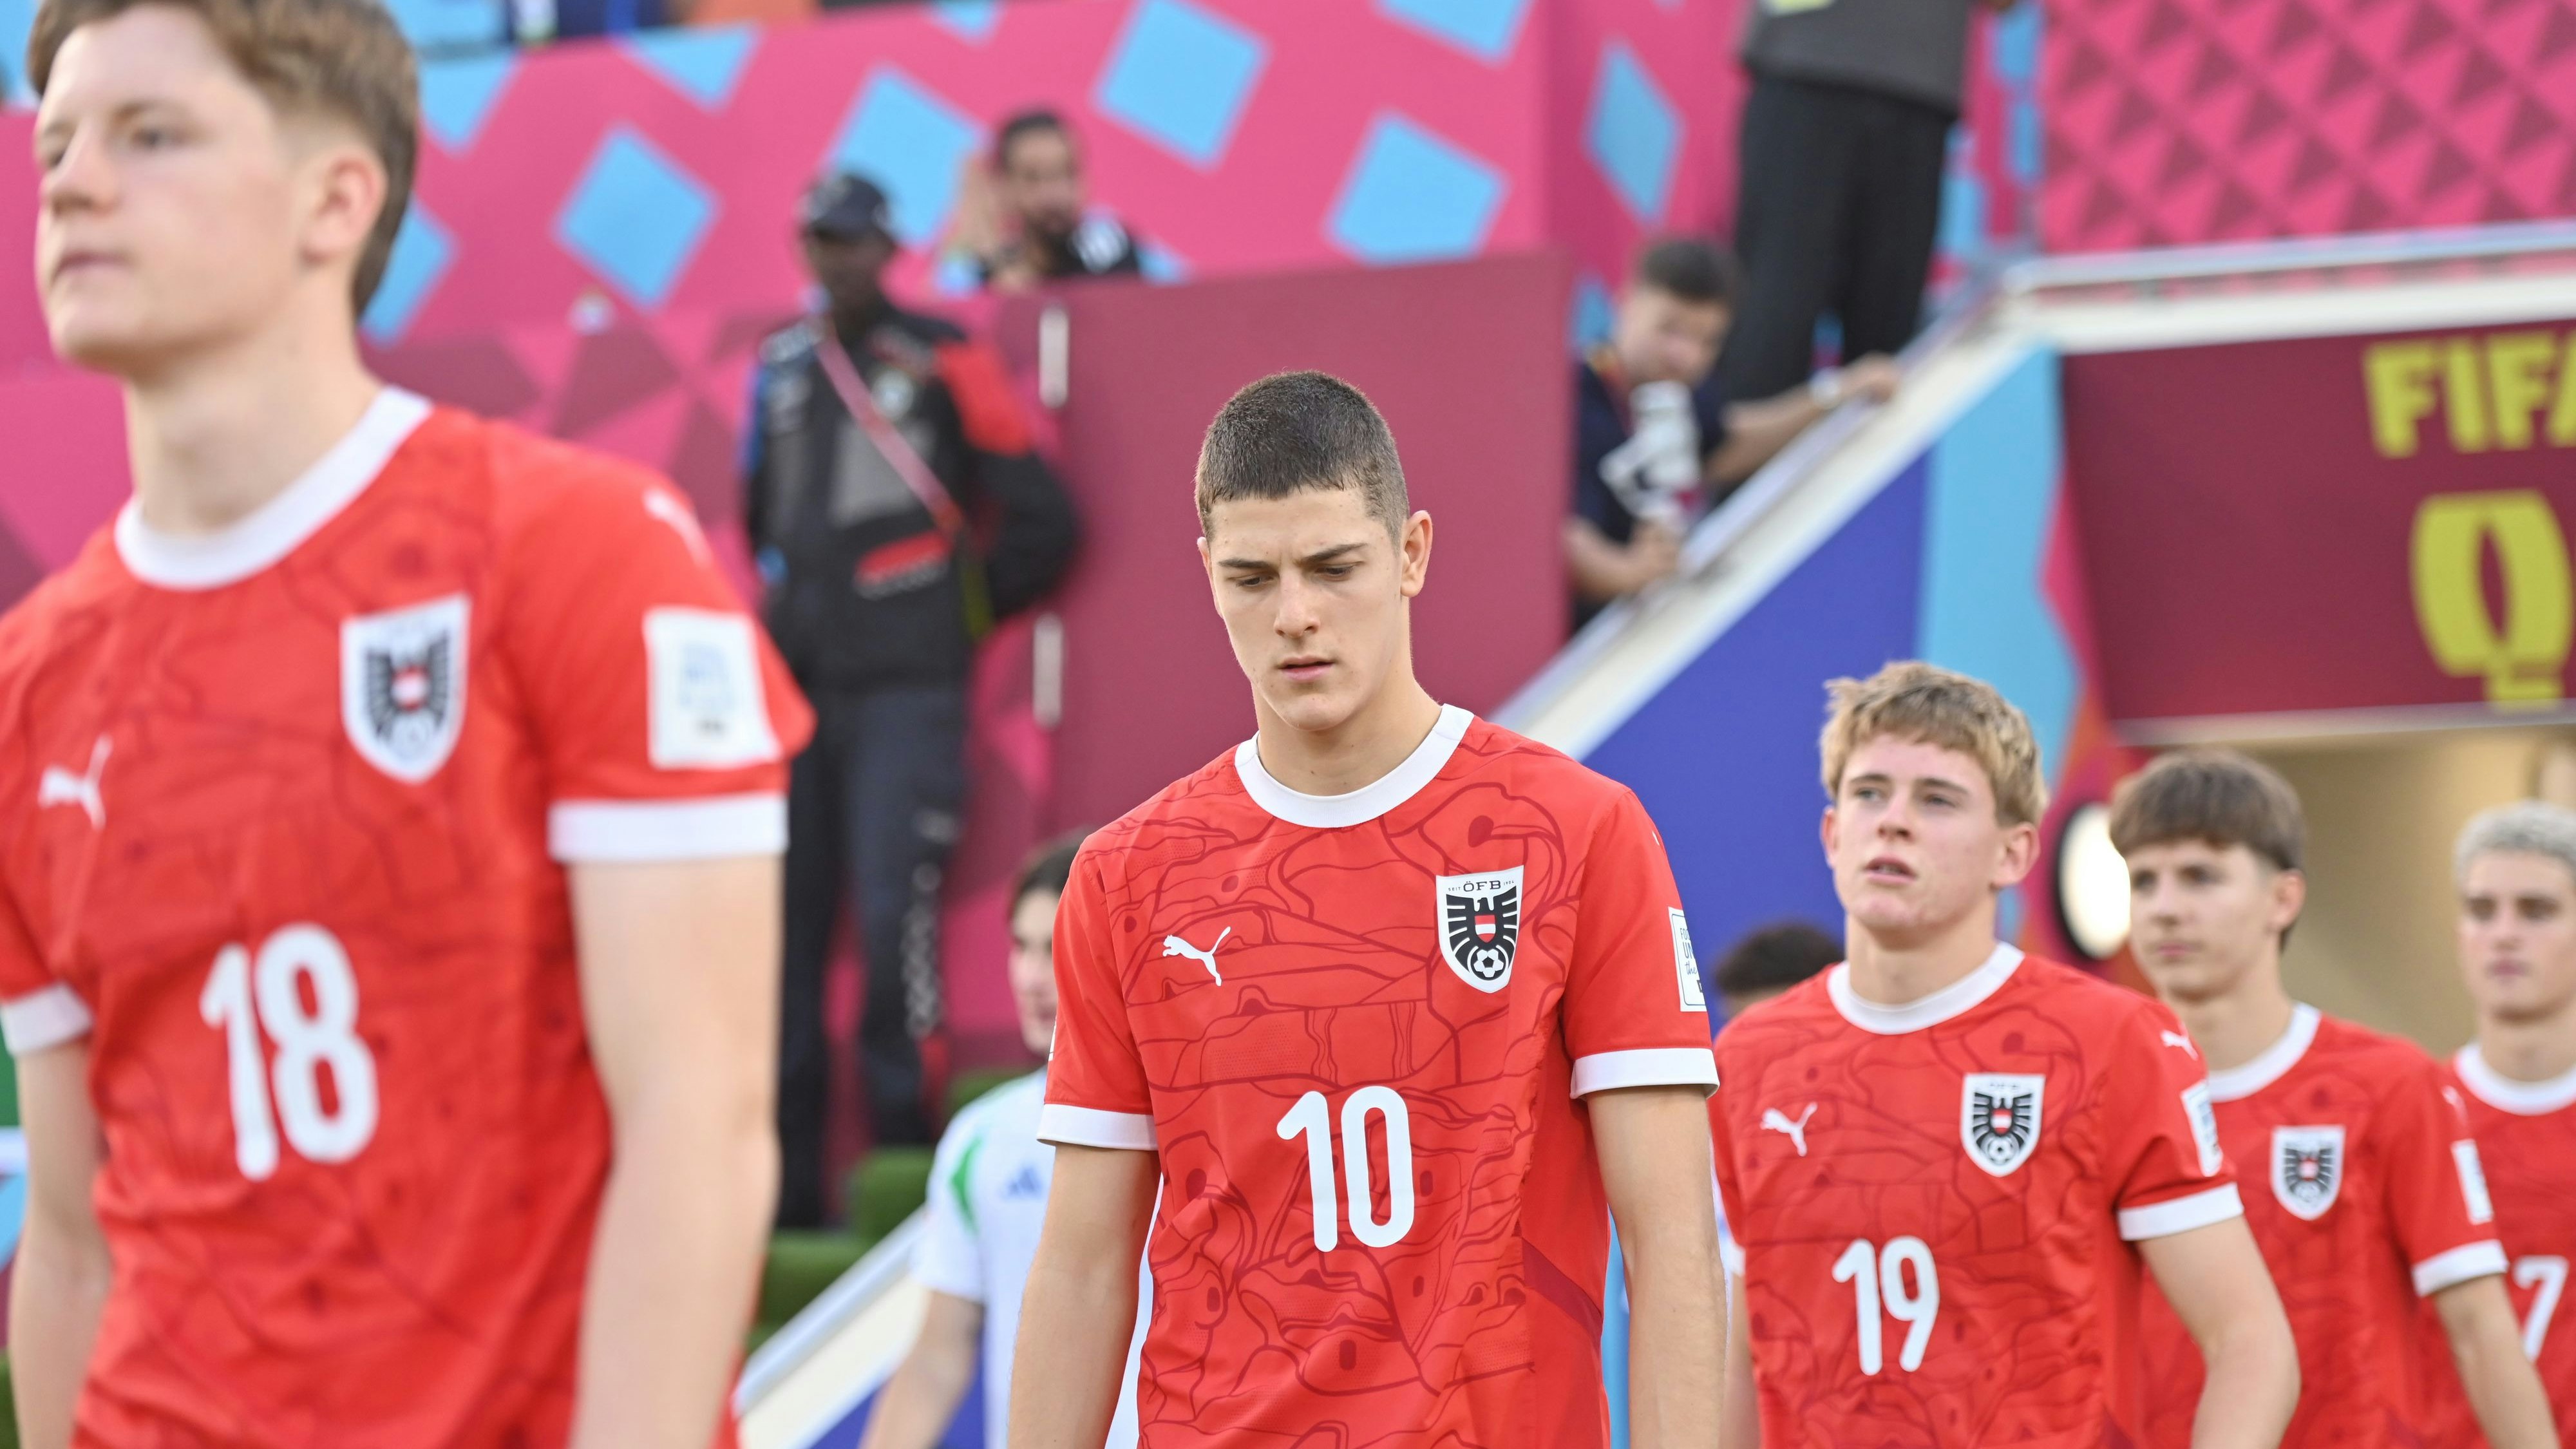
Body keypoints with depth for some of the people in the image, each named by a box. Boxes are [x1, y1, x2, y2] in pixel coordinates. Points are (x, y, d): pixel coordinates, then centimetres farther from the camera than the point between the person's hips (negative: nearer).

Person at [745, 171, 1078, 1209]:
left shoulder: (943, 364, -1)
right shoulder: (779, 372, 15)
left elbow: (1041, 520, -1)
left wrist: (957, 614, 6)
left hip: (906, 692, -6)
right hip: (796, 687, 6)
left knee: (893, 911, -16)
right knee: (784, 921, 4)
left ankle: (906, 1149, -7)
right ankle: (790, 1181, 9)